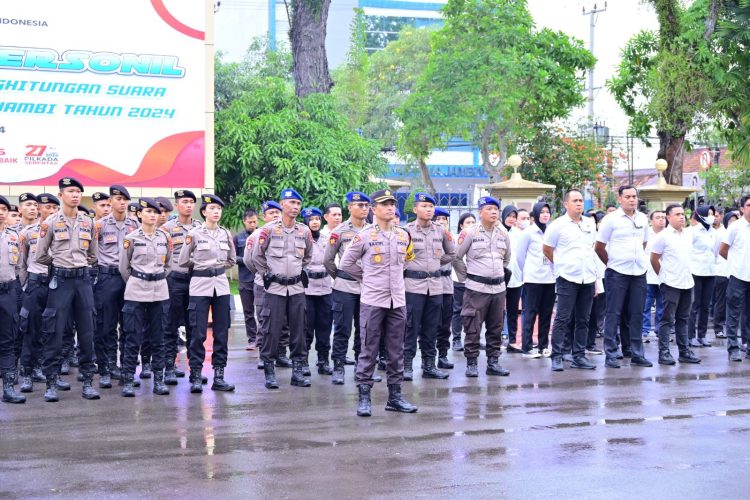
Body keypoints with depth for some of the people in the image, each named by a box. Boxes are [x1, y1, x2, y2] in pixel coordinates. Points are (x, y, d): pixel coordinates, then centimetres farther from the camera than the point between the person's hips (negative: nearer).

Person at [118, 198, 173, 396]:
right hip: (136, 292, -3)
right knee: (133, 337, -2)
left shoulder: (165, 238, 7)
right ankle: (128, 381, 4)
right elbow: (123, 268, 5)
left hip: (160, 292, 3)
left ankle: (158, 380, 12)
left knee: (158, 337, 6)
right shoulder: (131, 238, -3)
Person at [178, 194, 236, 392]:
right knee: (198, 332, -5)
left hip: (221, 285, 4)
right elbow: (182, 261, 1)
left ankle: (218, 376, 9)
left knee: (222, 331, 3)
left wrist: (218, 266, 10)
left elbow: (232, 260, 20)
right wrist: (200, 265, 9)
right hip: (200, 285, -4)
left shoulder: (225, 233, 8)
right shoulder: (194, 234, -4)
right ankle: (196, 377, 3)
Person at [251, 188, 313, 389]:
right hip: (275, 287, -4)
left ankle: (298, 371, 12)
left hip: (297, 288, 4)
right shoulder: (269, 229, -5)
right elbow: (257, 256, 5)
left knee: (298, 330, 5)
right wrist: (267, 274, 7)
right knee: (272, 330, -3)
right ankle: (269, 372, 5)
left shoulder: (304, 231, 6)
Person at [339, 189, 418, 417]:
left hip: (397, 301, 5)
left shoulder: (403, 235, 9)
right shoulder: (364, 235, -5)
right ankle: (364, 397, 5)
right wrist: (368, 278, 7)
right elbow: (346, 263, 3)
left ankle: (395, 395, 17)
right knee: (369, 351, -1)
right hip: (372, 301, -4)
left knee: (396, 351, 8)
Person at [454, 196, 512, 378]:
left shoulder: (503, 234, 7)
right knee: (473, 328, -1)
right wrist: (467, 276, 2)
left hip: (498, 287, 5)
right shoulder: (471, 233, -6)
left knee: (496, 328, 10)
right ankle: (471, 363, 7)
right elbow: (457, 258, 0)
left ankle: (493, 362, 19)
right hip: (477, 288, -5)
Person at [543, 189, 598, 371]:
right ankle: (557, 357, -2)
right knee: (563, 319, -5)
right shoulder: (558, 225, -3)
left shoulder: (590, 224, 12)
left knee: (583, 320, 8)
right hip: (567, 279, -5)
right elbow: (547, 250, 4)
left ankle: (579, 356, 15)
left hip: (588, 279, 5)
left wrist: (595, 277, 16)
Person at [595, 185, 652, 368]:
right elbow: (599, 247, -2)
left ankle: (637, 355, 14)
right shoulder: (611, 219, -5)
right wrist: (612, 263, 6)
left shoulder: (643, 219, 9)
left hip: (639, 272, 5)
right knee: (613, 314, -1)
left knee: (636, 314, 7)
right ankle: (610, 355, 3)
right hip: (617, 273, -4)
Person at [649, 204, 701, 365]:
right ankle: (664, 353, -1)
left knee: (683, 319, 12)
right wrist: (663, 275, 5)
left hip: (687, 283, 6)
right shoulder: (663, 236, -7)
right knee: (668, 319, -3)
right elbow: (654, 259, -2)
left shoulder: (690, 234, 9)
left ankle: (684, 351, 17)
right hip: (670, 284, -6)